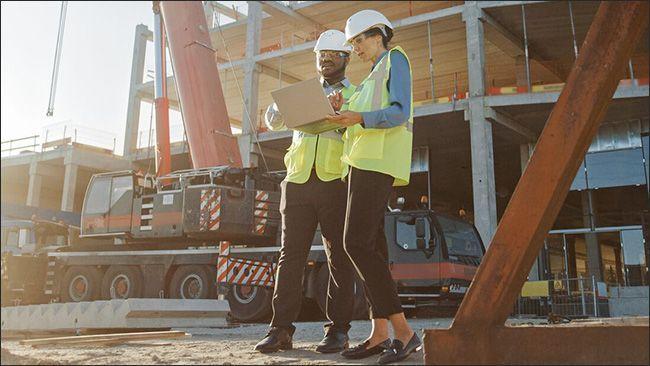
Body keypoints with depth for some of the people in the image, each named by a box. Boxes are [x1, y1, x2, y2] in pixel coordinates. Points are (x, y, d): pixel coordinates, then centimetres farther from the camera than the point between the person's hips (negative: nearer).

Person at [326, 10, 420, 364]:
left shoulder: (395, 59, 4)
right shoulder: (372, 78, 29)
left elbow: (399, 113, -12)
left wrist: (360, 118, -26)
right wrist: (344, 112, 5)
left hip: (379, 160, -10)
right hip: (364, 161, 10)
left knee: (357, 243, -19)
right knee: (371, 246, 2)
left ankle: (404, 332, -17)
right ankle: (379, 333, 1)